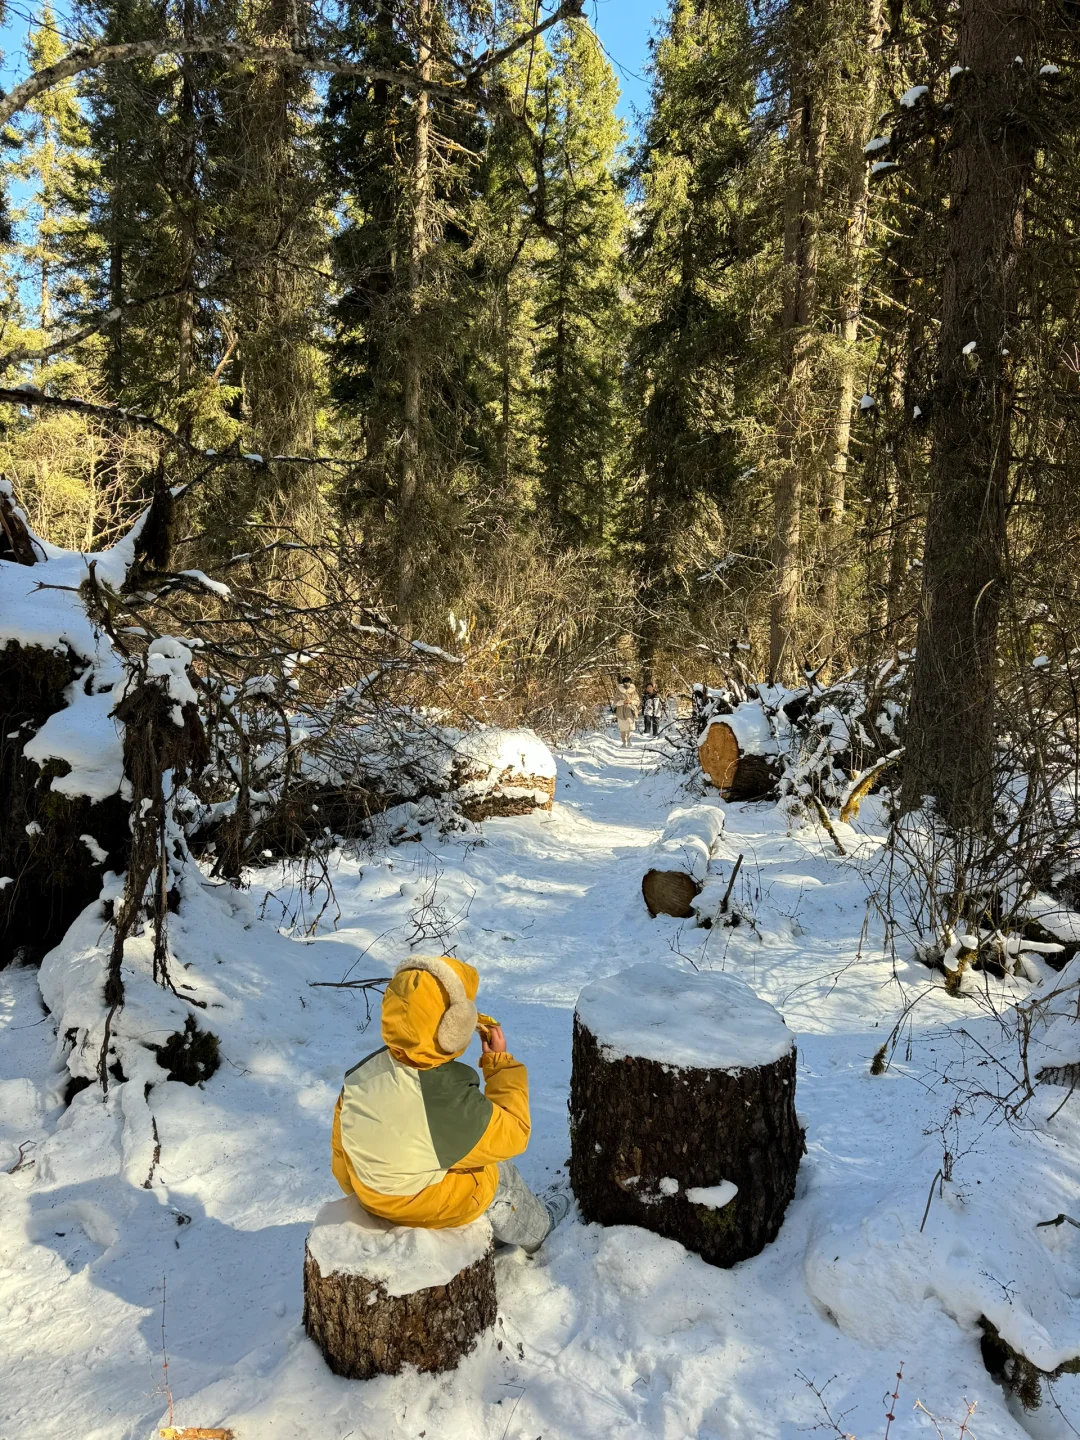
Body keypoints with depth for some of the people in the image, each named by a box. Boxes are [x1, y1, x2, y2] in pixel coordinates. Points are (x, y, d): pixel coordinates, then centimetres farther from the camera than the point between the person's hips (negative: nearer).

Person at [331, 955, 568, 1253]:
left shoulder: (360, 1074, -21)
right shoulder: (453, 1106, -40)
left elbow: (342, 1154, -4)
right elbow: (512, 1134, -21)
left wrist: (361, 1191, 17)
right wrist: (500, 1062, -13)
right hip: (435, 1205, -5)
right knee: (501, 1176, 24)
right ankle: (534, 1231, 51)